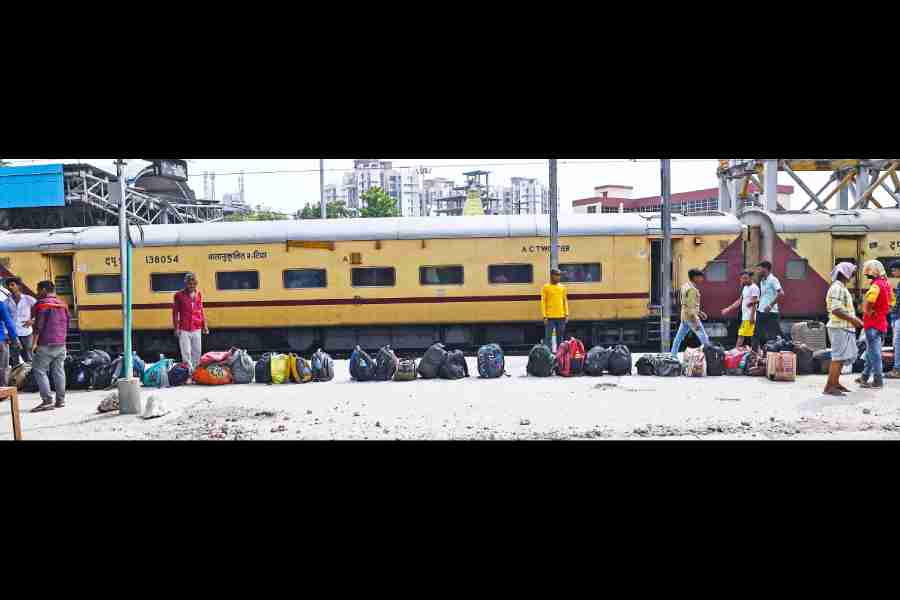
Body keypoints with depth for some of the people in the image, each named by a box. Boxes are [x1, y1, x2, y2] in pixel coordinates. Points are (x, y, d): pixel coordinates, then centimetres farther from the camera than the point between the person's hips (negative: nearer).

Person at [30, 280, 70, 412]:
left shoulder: (42, 304, -8)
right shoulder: (63, 304, 14)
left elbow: (39, 325, -14)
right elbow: (67, 325, 19)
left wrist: (34, 343, -11)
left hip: (46, 345, -7)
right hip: (61, 344, 7)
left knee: (40, 371, -3)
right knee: (58, 371, 9)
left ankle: (47, 401, -10)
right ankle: (60, 400, 9)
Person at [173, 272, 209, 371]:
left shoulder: (198, 294, 6)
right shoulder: (179, 295, -5)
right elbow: (175, 313, -1)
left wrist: (204, 325, 11)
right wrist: (176, 328, -6)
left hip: (196, 329, 4)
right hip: (184, 330, -4)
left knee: (197, 352, 11)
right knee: (186, 353, -4)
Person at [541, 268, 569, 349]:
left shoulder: (562, 287, 11)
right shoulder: (546, 287, -2)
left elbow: (565, 301, 14)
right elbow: (543, 302, -3)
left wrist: (566, 314, 7)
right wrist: (544, 316, -9)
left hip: (561, 317, 4)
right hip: (550, 317, -4)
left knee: (560, 337, 10)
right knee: (548, 337, -3)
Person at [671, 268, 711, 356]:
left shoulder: (685, 286, 10)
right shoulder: (692, 289, -19)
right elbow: (691, 307, -23)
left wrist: (698, 312, 23)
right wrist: (696, 322, -22)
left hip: (684, 317, 10)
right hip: (691, 318, -10)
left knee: (679, 337, 11)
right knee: (704, 338, 0)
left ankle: (673, 355, 14)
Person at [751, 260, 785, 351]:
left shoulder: (773, 280, -10)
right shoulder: (762, 281, 16)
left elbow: (781, 293, -21)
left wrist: (770, 305, -23)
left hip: (770, 313, -8)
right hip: (760, 312, 8)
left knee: (773, 336, -4)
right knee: (757, 335, 8)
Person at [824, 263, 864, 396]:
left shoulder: (842, 288, 19)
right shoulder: (837, 288, -14)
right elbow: (836, 310, -22)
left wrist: (854, 319, 15)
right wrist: (852, 319, -18)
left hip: (845, 328, 10)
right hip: (839, 328, -10)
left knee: (842, 357, 14)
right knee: (839, 357, -11)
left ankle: (835, 383, 20)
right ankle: (829, 386, -10)